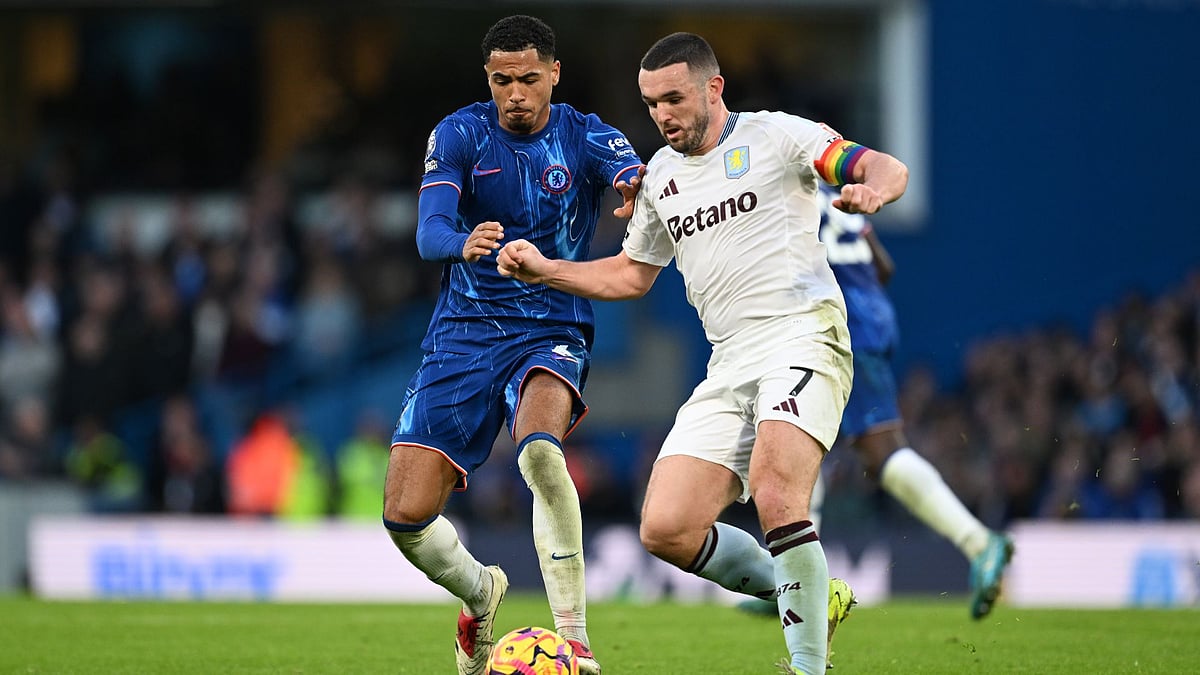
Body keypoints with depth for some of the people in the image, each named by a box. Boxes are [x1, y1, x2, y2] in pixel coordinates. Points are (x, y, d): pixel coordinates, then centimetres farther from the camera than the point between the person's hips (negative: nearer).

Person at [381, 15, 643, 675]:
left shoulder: (583, 137, -2)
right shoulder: (458, 135, -2)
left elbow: (634, 176, -23)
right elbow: (428, 233, -16)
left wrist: (635, 188, -48)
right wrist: (463, 243, -41)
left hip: (551, 330, -2)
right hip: (464, 331, 2)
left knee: (539, 448, -35)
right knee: (405, 517, -7)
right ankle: (479, 594, 28)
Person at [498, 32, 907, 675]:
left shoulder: (775, 135, 2)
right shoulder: (661, 174, 20)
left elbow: (889, 168, -8)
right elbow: (631, 274, 32)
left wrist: (870, 189, -32)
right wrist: (543, 269, 18)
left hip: (802, 335, -7)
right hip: (730, 364, 7)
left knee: (773, 490, -31)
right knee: (666, 529, -9)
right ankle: (800, 594, 12)